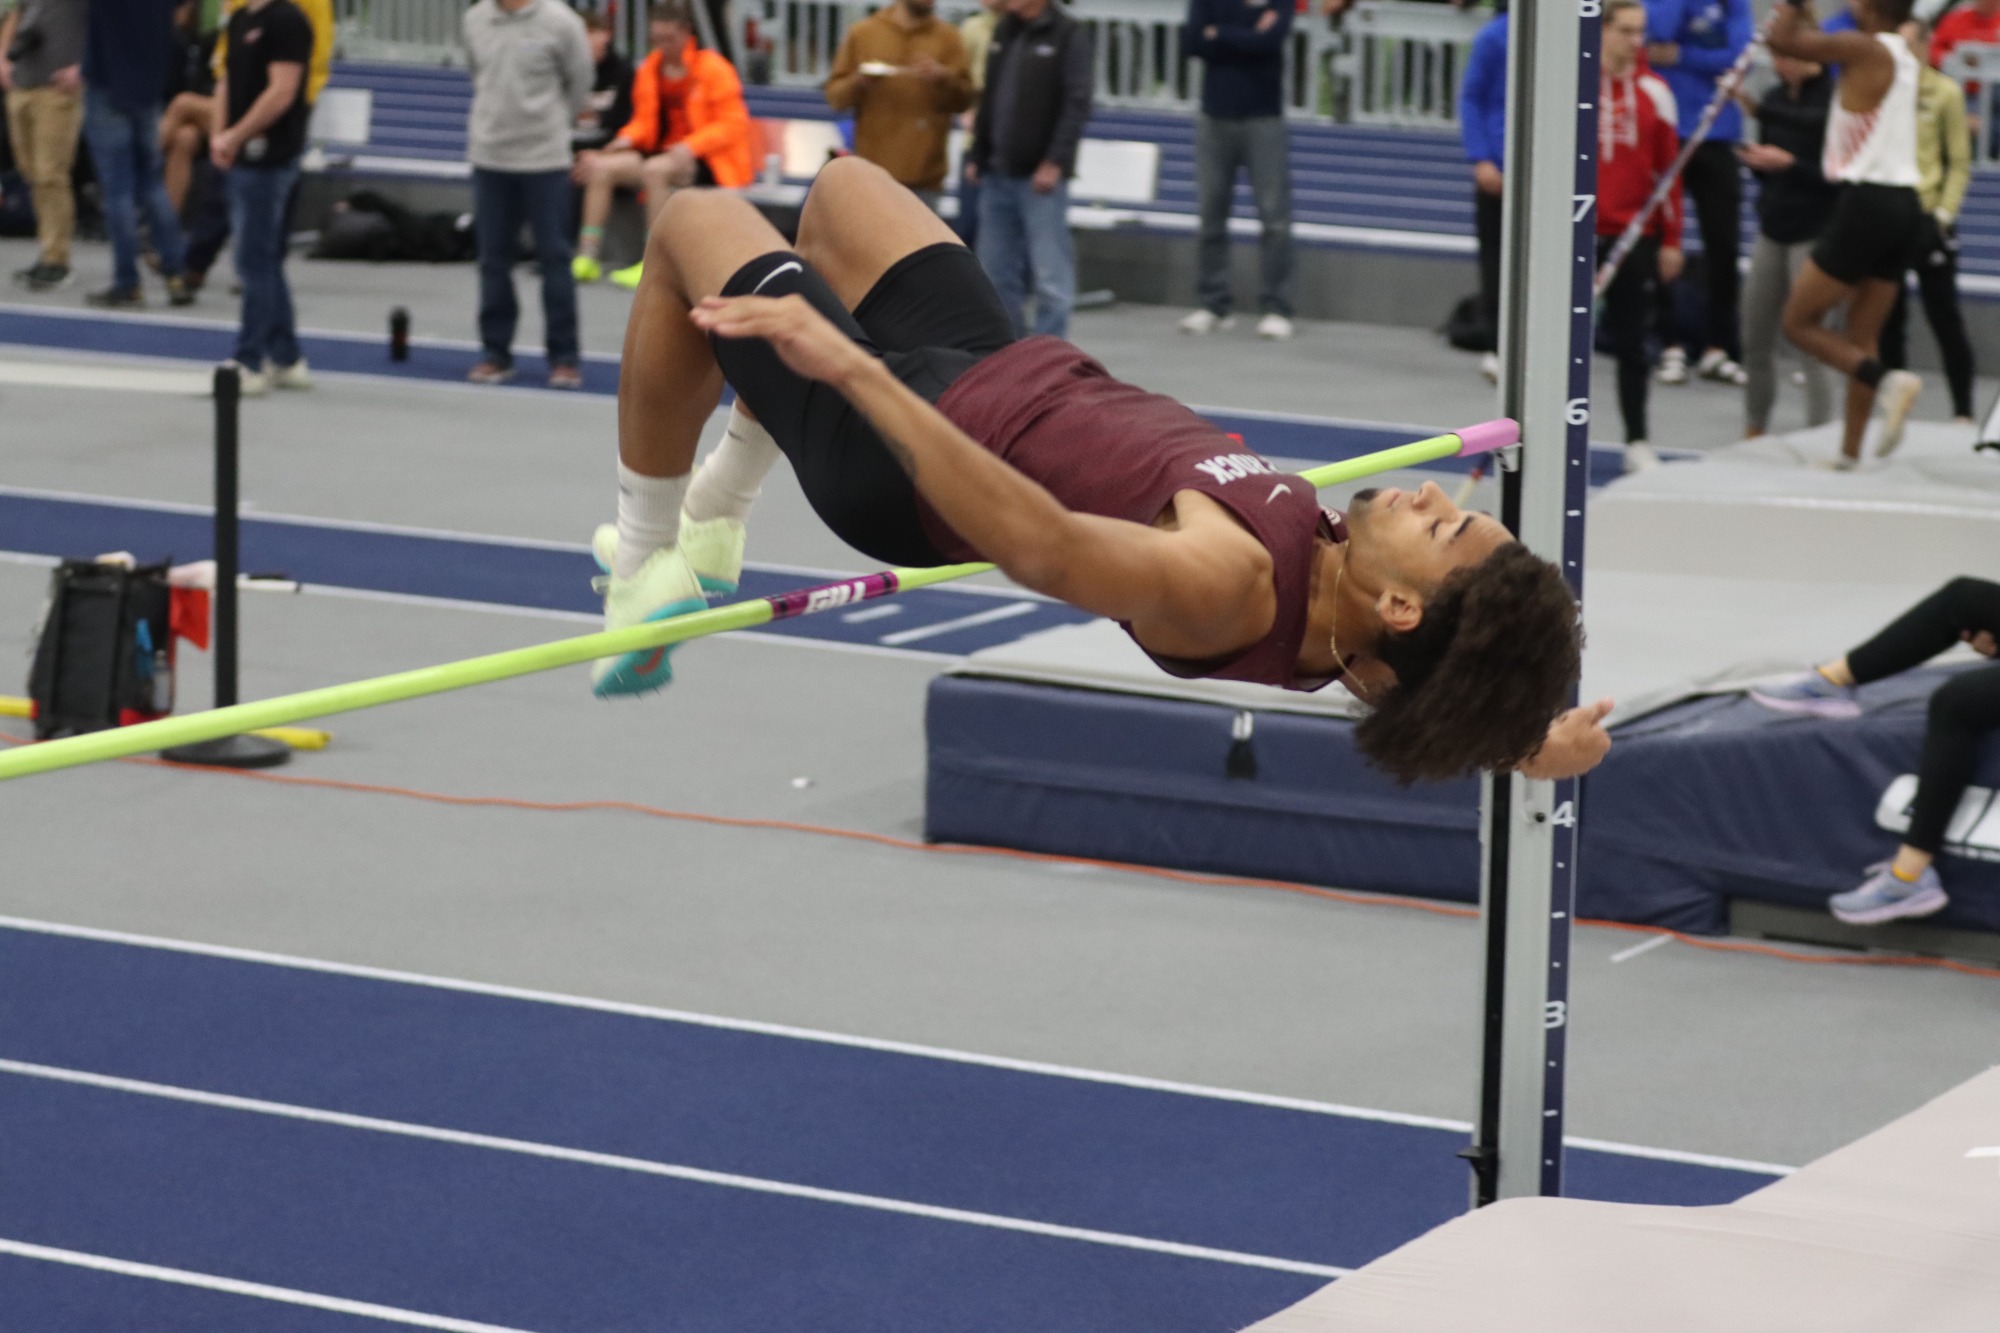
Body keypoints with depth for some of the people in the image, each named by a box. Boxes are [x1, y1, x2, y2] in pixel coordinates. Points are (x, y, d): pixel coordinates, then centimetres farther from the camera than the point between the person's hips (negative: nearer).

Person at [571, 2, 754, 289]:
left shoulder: (713, 68, -7)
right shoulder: (650, 69, 10)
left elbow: (733, 124, -11)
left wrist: (690, 146, -24)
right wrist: (626, 139, -6)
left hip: (707, 159, -6)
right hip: (664, 153, 6)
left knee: (654, 169, -36)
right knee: (601, 166, -14)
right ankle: (587, 257, -17)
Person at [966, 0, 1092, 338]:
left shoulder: (1068, 35, -6)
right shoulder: (1002, 33, 14)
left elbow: (1077, 104, -12)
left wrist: (1056, 161, -18)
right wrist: (976, 155, 13)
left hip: (1040, 176, -7)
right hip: (997, 174, 7)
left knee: (1050, 275, -6)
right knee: (998, 273, 11)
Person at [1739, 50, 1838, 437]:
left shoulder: (1833, 102, -11)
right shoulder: (1773, 98, 8)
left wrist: (1787, 164, -21)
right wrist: (1757, 161, -5)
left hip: (1813, 233, -6)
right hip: (1772, 230, 7)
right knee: (1755, 336, 8)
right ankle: (1755, 429, 20)